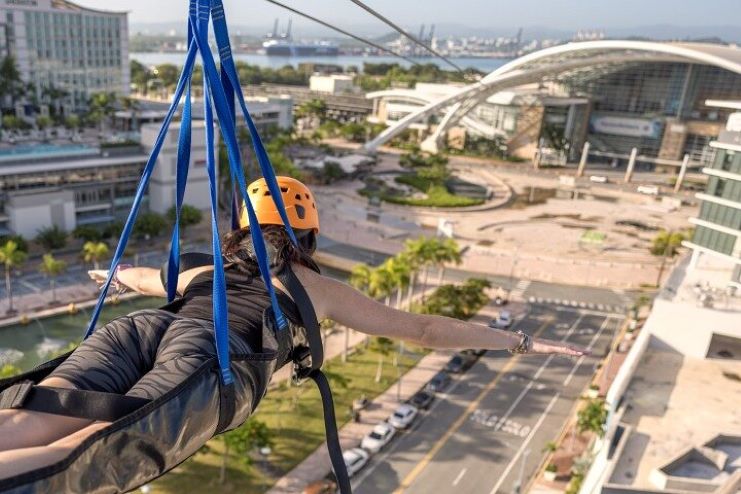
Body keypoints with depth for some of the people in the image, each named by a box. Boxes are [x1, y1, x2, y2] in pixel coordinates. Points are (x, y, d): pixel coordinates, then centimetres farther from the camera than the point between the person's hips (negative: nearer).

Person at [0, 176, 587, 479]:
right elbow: (422, 329, 27)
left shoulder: (204, 270, 37)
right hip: (205, 351, -5)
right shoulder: (319, 287, 26)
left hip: (135, 327, 5)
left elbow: (142, 277, 57)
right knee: (79, 454, -20)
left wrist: (114, 273, 82)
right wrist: (519, 340, 34)